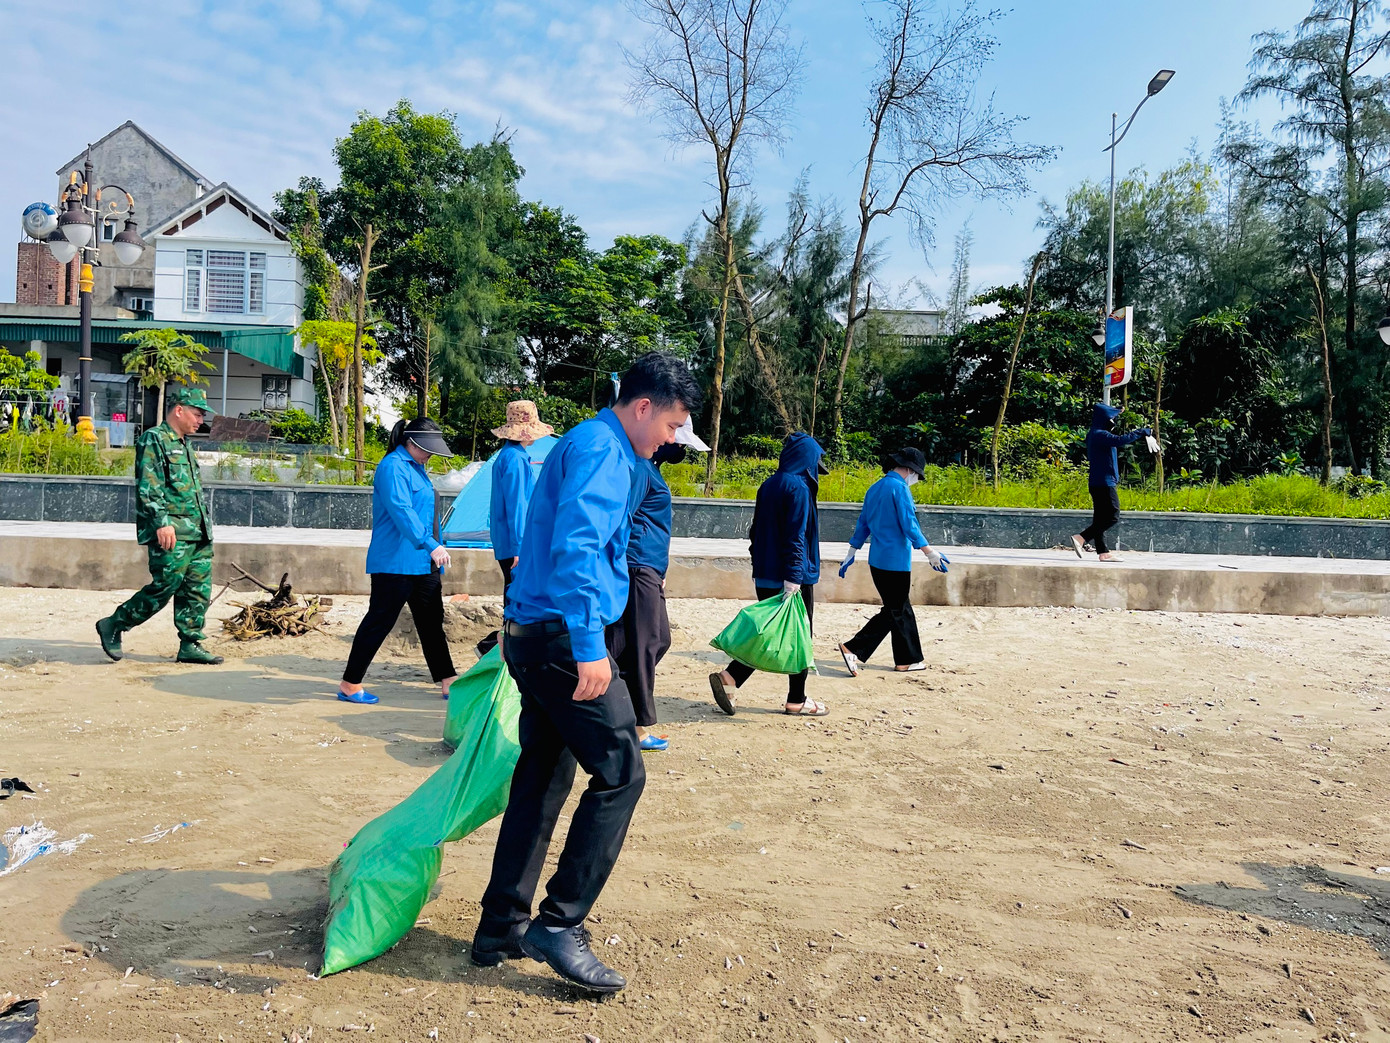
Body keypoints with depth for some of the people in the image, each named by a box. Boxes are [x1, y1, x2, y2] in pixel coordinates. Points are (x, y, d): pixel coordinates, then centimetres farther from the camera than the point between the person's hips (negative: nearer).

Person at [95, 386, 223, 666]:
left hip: (197, 535, 9)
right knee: (164, 587, -8)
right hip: (171, 534, -9)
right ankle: (113, 626, 10)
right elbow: (147, 487, -15)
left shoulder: (184, 445, 23)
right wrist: (162, 522, -22)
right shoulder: (154, 439, -5)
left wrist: (205, 527, 23)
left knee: (198, 590, 6)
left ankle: (191, 645, 11)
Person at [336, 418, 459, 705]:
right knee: (379, 621, -2)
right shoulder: (393, 467, -14)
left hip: (422, 563, 10)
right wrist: (430, 544, -33)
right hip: (394, 562, -10)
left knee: (432, 622, 11)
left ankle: (448, 682, 17)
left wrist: (432, 548, 27)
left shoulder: (415, 467, 17)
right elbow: (401, 510, -26)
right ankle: (350, 684, 11)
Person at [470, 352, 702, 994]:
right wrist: (589, 646, -29)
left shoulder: (591, 446, 22)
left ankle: (501, 929, 22)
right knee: (620, 773, -5)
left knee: (542, 779, 14)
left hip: (533, 636, 11)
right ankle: (560, 924, 2)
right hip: (564, 635, -11)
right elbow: (576, 546, -26)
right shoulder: (601, 449, -11)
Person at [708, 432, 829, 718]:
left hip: (765, 578, 8)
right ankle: (796, 701, 15)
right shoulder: (798, 487, -13)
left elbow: (757, 531, 17)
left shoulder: (768, 486, 12)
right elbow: (796, 537, -19)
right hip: (794, 579, -8)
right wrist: (793, 578, -21)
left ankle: (729, 677, 0)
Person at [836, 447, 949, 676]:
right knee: (894, 612, -1)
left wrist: (852, 553, 23)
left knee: (902, 609, 17)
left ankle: (908, 660, 23)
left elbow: (863, 523, 18)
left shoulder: (875, 488, 13)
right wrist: (930, 553, -17)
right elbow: (909, 525, -19)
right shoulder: (899, 488, -14)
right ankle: (853, 649, -8)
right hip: (896, 561, -9)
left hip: (877, 560, 9)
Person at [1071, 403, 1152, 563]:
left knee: (1100, 518, 7)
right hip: (1105, 482, -11)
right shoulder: (1100, 435, -15)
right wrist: (1142, 432, -18)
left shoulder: (1094, 435, 17)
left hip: (1097, 483, 11)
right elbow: (1120, 440, -29)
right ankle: (1081, 538, -15)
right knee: (1112, 516, -10)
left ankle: (1103, 552, 8)